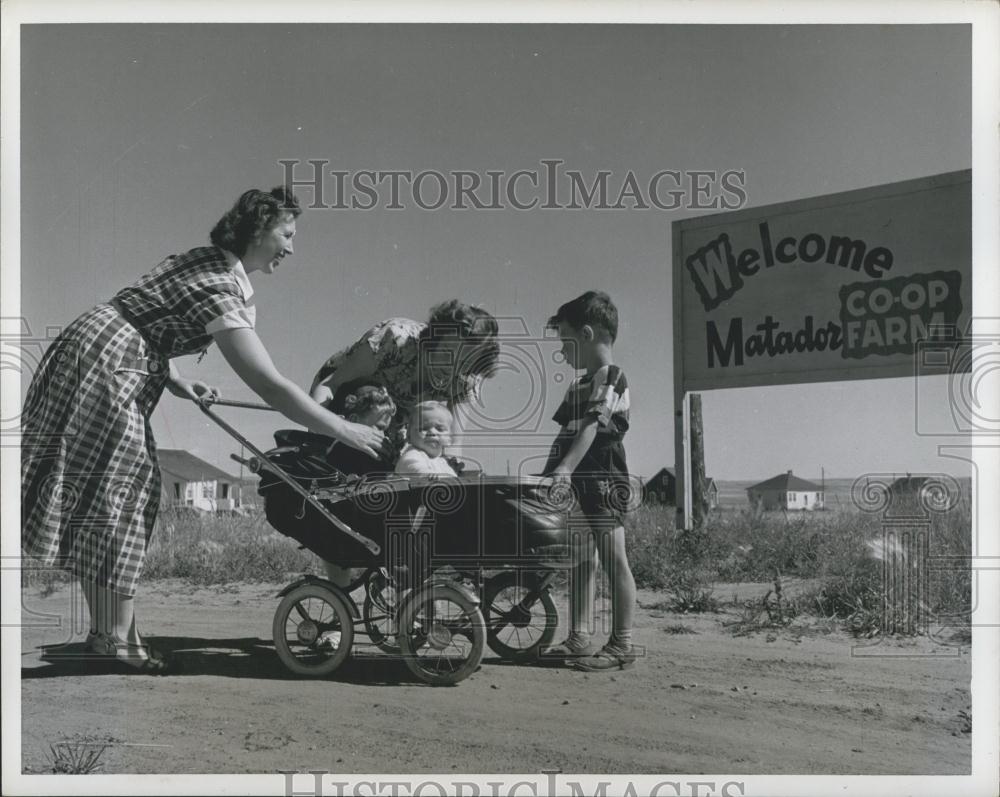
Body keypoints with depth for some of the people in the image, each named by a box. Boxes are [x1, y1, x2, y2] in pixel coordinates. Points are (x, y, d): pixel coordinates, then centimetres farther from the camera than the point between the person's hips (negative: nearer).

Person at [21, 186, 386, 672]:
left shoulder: (202, 261, 11)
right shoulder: (223, 290, -19)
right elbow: (269, 385, -24)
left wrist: (174, 379, 10)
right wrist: (344, 430, -21)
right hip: (101, 363, -9)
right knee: (114, 493, -7)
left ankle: (113, 635, 12)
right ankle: (114, 637, -3)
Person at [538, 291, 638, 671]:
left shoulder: (611, 377, -9)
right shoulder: (579, 385, 19)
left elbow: (591, 429, -22)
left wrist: (564, 469, -30)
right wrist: (552, 472, 16)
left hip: (603, 479, -10)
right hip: (577, 484, 10)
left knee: (613, 561, -5)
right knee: (579, 561, 10)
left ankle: (621, 645, -2)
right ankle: (579, 639, 16)